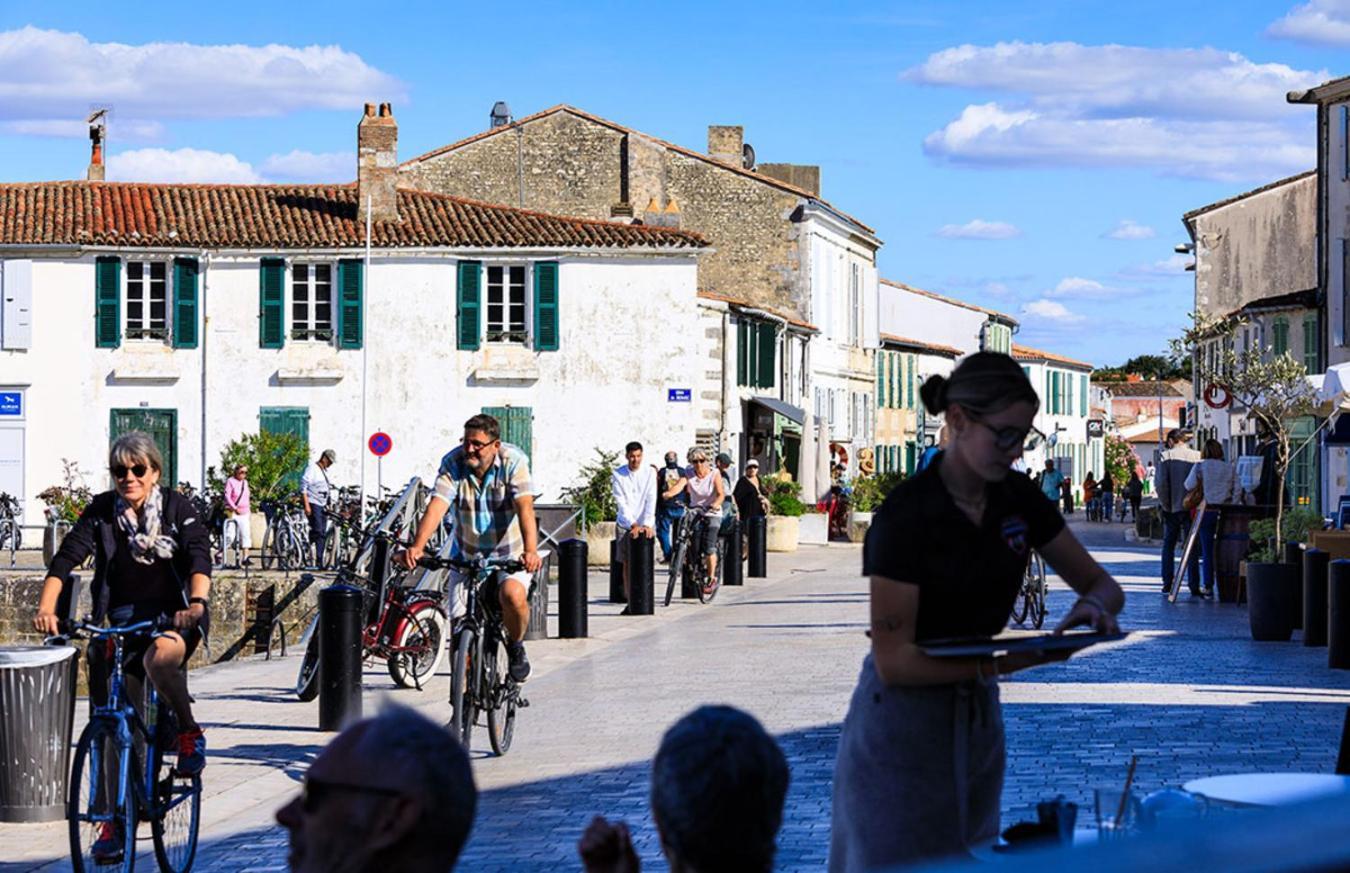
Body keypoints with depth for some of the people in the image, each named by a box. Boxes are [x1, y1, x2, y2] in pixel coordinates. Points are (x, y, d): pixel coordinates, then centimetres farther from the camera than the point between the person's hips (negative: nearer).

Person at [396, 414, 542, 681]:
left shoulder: (513, 461, -17)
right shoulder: (453, 462, -12)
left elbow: (524, 507, -30)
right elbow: (437, 506, -24)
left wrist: (530, 550, -46)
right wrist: (417, 546, -40)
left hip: (511, 554, -3)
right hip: (467, 555, 3)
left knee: (513, 595, -30)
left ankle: (516, 645, 0)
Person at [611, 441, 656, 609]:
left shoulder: (650, 473, -1)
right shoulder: (618, 475, -3)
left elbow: (651, 500, -8)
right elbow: (621, 503, -9)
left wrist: (647, 524, -19)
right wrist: (633, 524, -18)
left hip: (645, 524, 0)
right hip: (625, 524, 0)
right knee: (627, 563, -1)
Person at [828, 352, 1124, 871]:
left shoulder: (1018, 499, -2)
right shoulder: (905, 514, -21)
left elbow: (1103, 584, 8)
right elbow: (893, 660, -23)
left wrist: (1092, 605, -17)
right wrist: (1004, 661, -33)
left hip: (978, 721, 7)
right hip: (903, 728, -7)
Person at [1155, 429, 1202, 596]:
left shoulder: (1167, 456, -4)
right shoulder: (1198, 456, -1)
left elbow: (1160, 484, -12)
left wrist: (1165, 505, -3)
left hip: (1172, 509, -1)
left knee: (1168, 546, 13)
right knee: (1191, 547, 5)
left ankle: (1168, 583, 10)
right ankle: (1194, 586, -1)